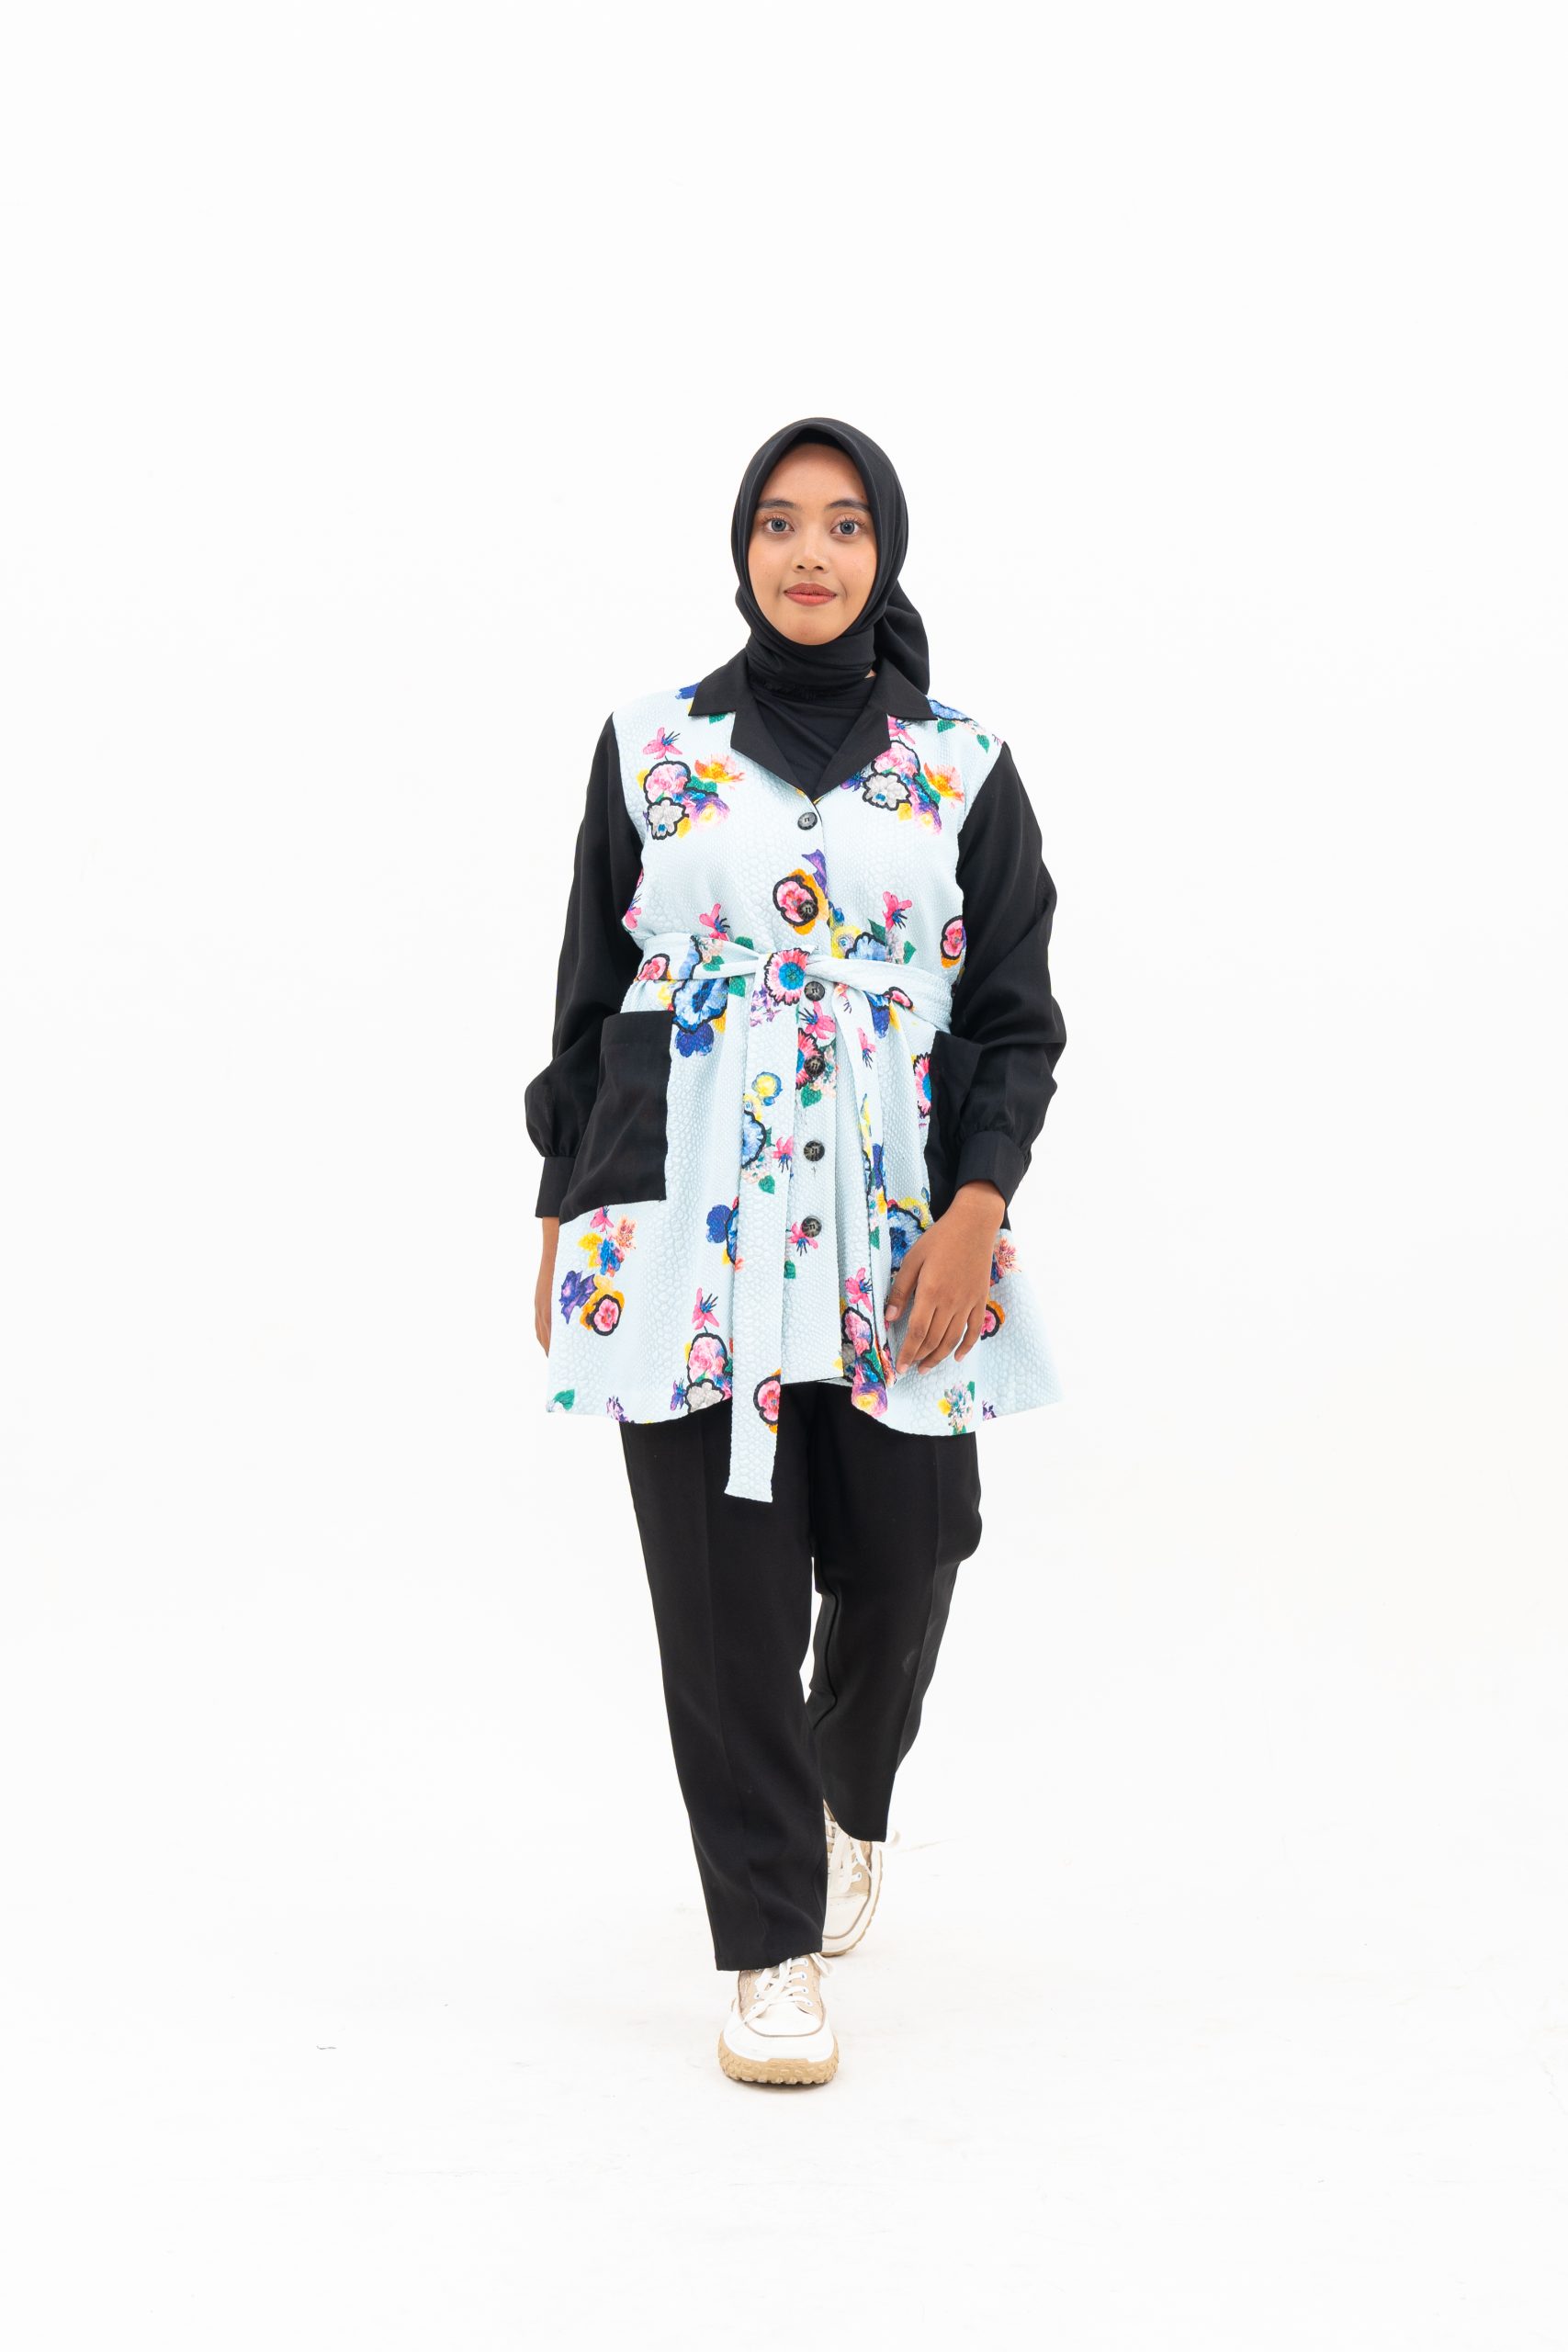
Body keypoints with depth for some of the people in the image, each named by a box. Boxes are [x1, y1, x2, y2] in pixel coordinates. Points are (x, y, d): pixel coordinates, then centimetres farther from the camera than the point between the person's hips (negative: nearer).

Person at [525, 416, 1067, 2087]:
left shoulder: (961, 766, 5)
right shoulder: (650, 746, 6)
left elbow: (1016, 1015, 3)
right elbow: (589, 997, 9)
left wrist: (977, 1212, -10)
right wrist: (564, 1221, 6)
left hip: (898, 1217, 1)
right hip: (684, 1213, 0)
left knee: (899, 1559, 4)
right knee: (725, 1572, -2)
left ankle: (846, 1800, 38)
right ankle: (771, 1946, 9)